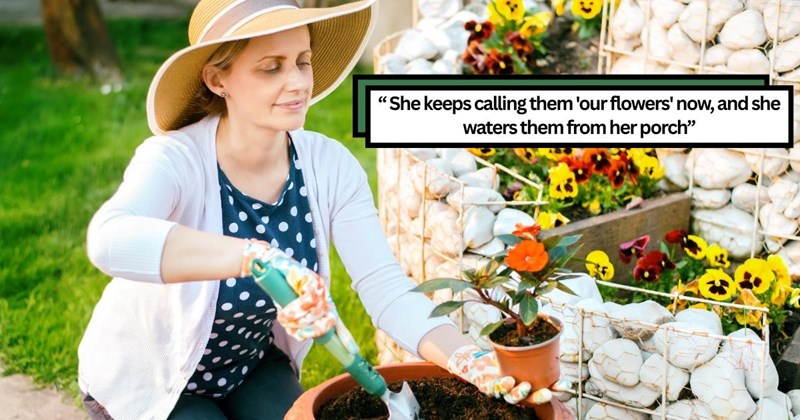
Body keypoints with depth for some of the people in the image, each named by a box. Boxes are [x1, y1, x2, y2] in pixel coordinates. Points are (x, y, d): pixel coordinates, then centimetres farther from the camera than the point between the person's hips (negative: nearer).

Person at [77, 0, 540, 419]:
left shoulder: (330, 166, -17)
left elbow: (386, 288, -22)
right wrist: (257, 257, -63)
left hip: (251, 366, 4)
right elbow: (111, 240, -50)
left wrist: (469, 359, -40)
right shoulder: (176, 160, -29)